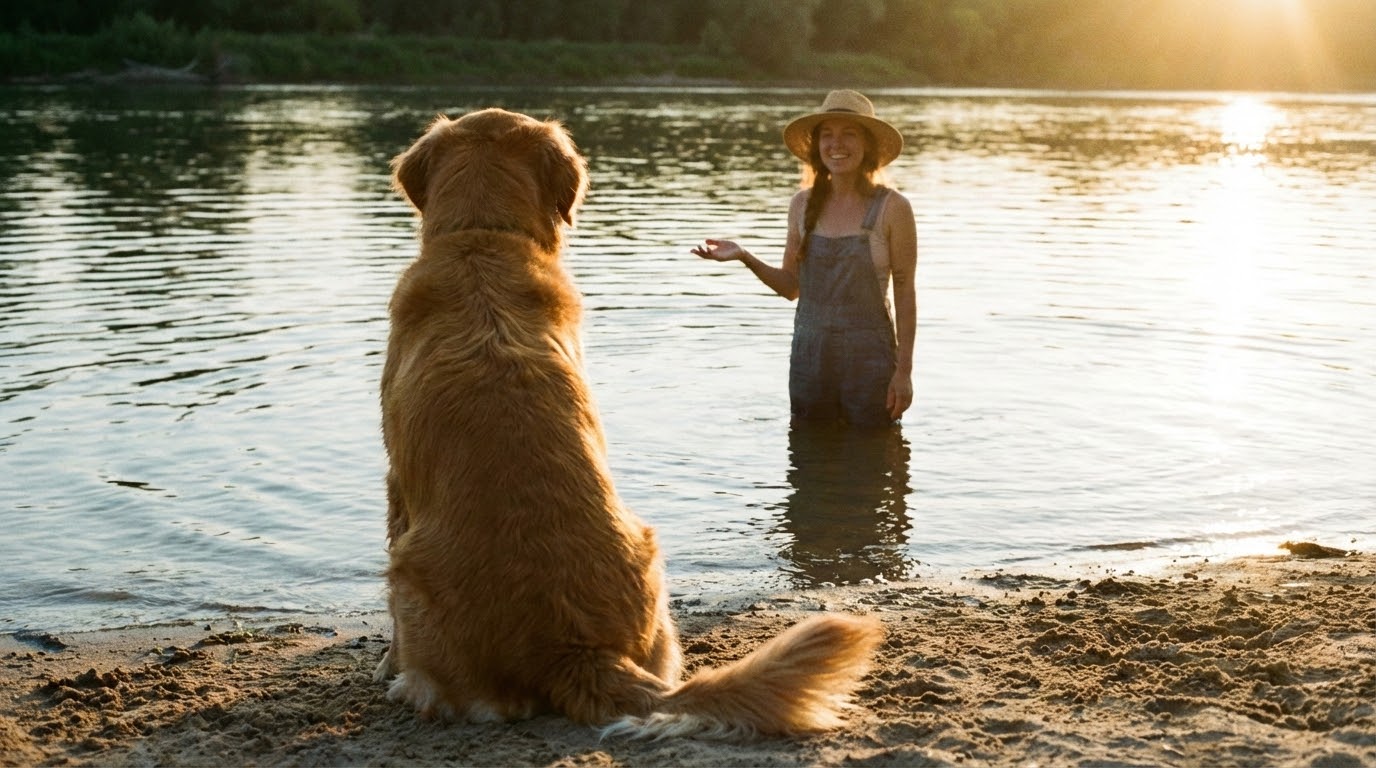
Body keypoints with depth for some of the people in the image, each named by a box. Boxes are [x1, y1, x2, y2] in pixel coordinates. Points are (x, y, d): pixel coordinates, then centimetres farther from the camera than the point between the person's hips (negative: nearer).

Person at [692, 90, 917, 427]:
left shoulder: (891, 208, -7)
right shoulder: (803, 204, 4)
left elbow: (905, 293, -5)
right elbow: (791, 286, 9)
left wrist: (904, 370, -8)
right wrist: (744, 257, -7)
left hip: (869, 361, -4)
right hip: (809, 357, 4)